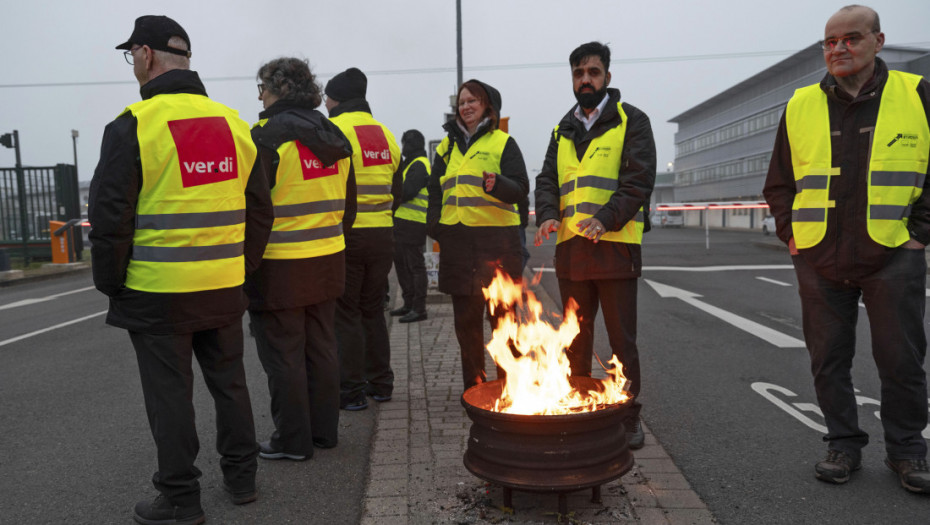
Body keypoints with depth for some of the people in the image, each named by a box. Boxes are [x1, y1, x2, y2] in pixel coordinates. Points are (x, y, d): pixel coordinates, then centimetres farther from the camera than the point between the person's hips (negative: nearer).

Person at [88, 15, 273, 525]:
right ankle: (241, 478, 30)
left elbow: (109, 218, -11)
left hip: (157, 292, -5)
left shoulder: (132, 126, -11)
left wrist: (110, 283, 2)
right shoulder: (233, 123, 5)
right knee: (229, 382, 17)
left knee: (170, 395, 7)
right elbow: (260, 210, 9)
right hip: (225, 290, 5)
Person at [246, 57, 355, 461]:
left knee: (283, 355, 4)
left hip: (279, 267, -7)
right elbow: (348, 205, 15)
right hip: (328, 261, 7)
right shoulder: (334, 138, 10)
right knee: (321, 348, 16)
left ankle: (292, 439, 14)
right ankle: (324, 430, 27)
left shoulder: (267, 136, -13)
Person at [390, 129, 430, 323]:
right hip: (403, 221, 11)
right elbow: (401, 188, 18)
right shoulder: (411, 164, 21)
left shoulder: (419, 165, -12)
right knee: (401, 263, 15)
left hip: (413, 224, -10)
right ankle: (409, 303, 25)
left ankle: (419, 308, -1)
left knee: (415, 265, -6)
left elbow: (406, 192, -21)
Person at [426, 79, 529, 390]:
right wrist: (435, 228, 9)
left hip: (496, 238, -4)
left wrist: (498, 184, -24)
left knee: (502, 315, 1)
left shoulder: (503, 142, 5)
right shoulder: (447, 146, 18)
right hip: (457, 240, 4)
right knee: (465, 317, 8)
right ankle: (473, 384, 19)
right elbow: (435, 192, 20)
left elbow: (520, 187, -4)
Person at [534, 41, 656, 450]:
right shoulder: (564, 130, 19)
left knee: (621, 338, 2)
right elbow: (547, 179, 12)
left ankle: (628, 416, 17)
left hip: (615, 245, -4)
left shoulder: (631, 121, 3)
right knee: (575, 338, 12)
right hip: (570, 247, 5)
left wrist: (605, 219, -23)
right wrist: (548, 215, -10)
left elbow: (639, 179, -8)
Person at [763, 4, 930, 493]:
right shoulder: (800, 107, 7)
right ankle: (843, 445, 23)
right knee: (828, 359, 7)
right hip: (819, 260, 2)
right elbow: (778, 183, 13)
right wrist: (791, 234, 4)